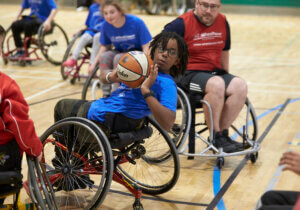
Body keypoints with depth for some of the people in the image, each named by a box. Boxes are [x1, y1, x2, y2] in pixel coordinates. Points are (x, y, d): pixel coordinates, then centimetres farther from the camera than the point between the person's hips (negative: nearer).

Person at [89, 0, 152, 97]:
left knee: (119, 58, -33)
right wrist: (94, 64, -3)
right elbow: (105, 46, 7)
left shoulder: (136, 22, -21)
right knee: (104, 56, -25)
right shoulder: (106, 26, -8)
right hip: (120, 52, 5)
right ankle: (106, 94, -20)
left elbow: (146, 47, -20)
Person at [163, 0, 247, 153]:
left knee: (240, 86, -23)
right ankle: (215, 137, -22)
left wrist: (226, 76, 22)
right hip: (188, 74, -6)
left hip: (215, 73, 6)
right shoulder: (182, 24, -8)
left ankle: (222, 133, -14)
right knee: (216, 85, -36)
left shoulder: (223, 23, 10)